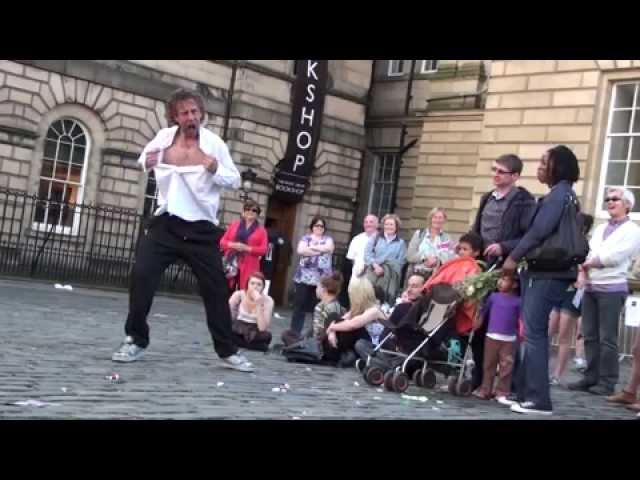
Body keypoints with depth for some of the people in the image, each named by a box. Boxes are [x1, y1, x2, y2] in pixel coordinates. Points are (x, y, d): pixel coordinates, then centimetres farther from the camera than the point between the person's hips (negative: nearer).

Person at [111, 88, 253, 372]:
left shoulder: (214, 143, -5)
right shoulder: (164, 137, 1)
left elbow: (235, 180, 0)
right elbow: (144, 159, 20)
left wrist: (216, 170, -21)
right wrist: (146, 163, -4)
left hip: (201, 229, -1)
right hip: (166, 223, 1)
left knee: (216, 288, 2)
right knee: (141, 277, -9)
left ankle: (227, 351, 14)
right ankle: (135, 340, 7)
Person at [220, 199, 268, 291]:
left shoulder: (261, 230, 6)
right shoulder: (234, 224, 13)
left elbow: (263, 249, -2)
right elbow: (222, 241, 11)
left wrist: (247, 248, -13)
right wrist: (232, 245, -9)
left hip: (248, 267, -2)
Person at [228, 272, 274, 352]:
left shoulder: (268, 301, -17)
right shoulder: (239, 294, -13)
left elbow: (262, 328, -27)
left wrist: (258, 304, -32)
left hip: (255, 332, -1)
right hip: (238, 329, 1)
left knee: (266, 336, -35)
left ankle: (237, 342, -12)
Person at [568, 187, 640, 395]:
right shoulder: (600, 228, 19)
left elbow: (613, 257, -12)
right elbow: (588, 253, 11)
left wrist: (588, 262, -3)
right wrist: (583, 271, -8)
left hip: (612, 289, -6)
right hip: (590, 288, 6)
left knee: (607, 338, -4)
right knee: (590, 335, 6)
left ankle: (607, 382, 2)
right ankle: (591, 377, 14)